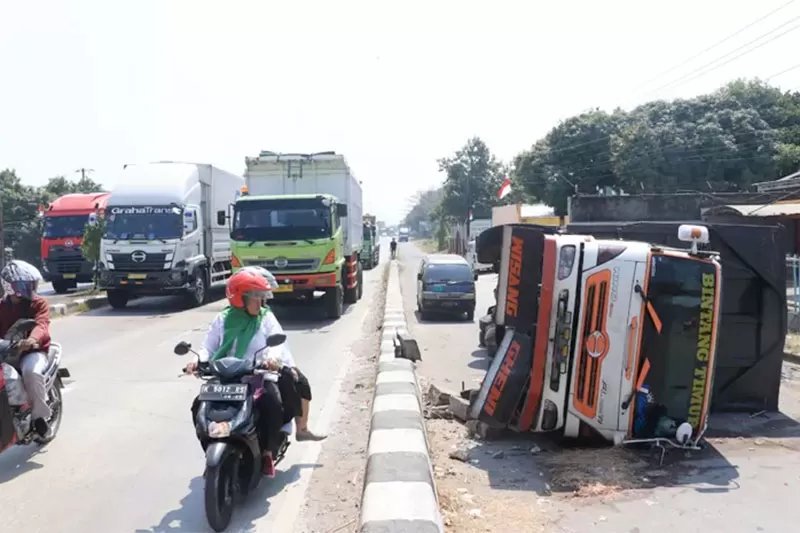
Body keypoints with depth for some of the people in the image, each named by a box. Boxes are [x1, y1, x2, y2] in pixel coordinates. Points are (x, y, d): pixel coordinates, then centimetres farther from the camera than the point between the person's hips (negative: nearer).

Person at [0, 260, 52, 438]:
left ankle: (40, 415, -14)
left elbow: (41, 325, -20)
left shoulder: (39, 303, -2)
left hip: (33, 350, -4)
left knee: (31, 372, -34)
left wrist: (32, 339, -43)